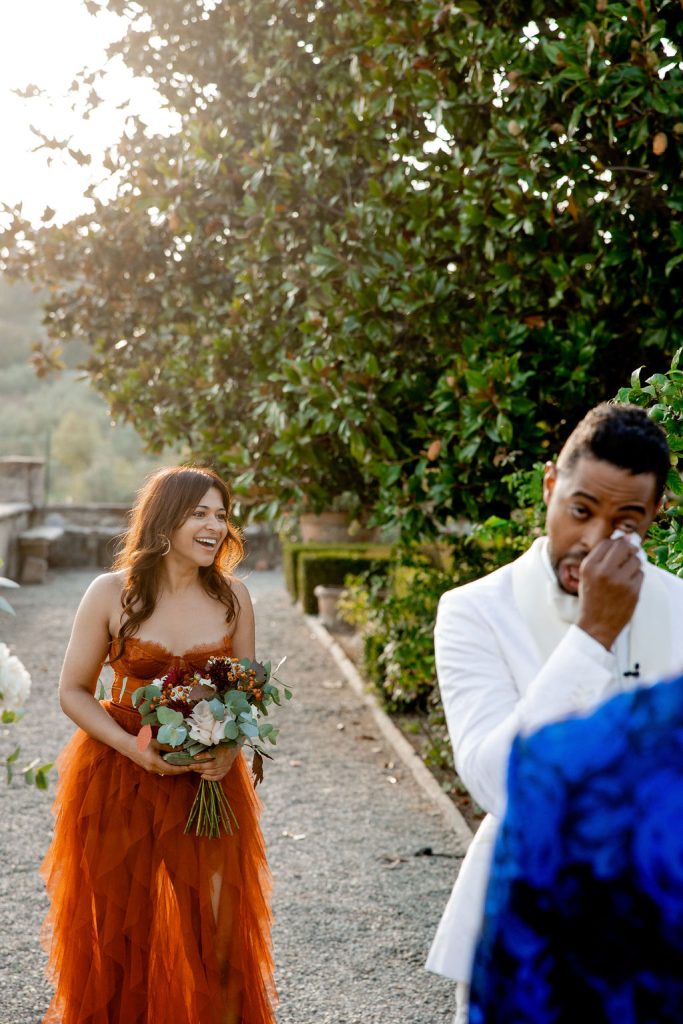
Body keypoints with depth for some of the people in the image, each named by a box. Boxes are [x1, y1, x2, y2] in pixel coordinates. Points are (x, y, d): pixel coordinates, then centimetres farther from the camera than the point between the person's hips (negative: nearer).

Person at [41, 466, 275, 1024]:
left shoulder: (232, 596, -1)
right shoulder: (111, 594, -8)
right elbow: (74, 692, -3)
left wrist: (231, 751, -11)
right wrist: (134, 749, -17)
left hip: (209, 783, 2)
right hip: (119, 779, -2)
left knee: (216, 932, 1)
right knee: (122, 930, 9)